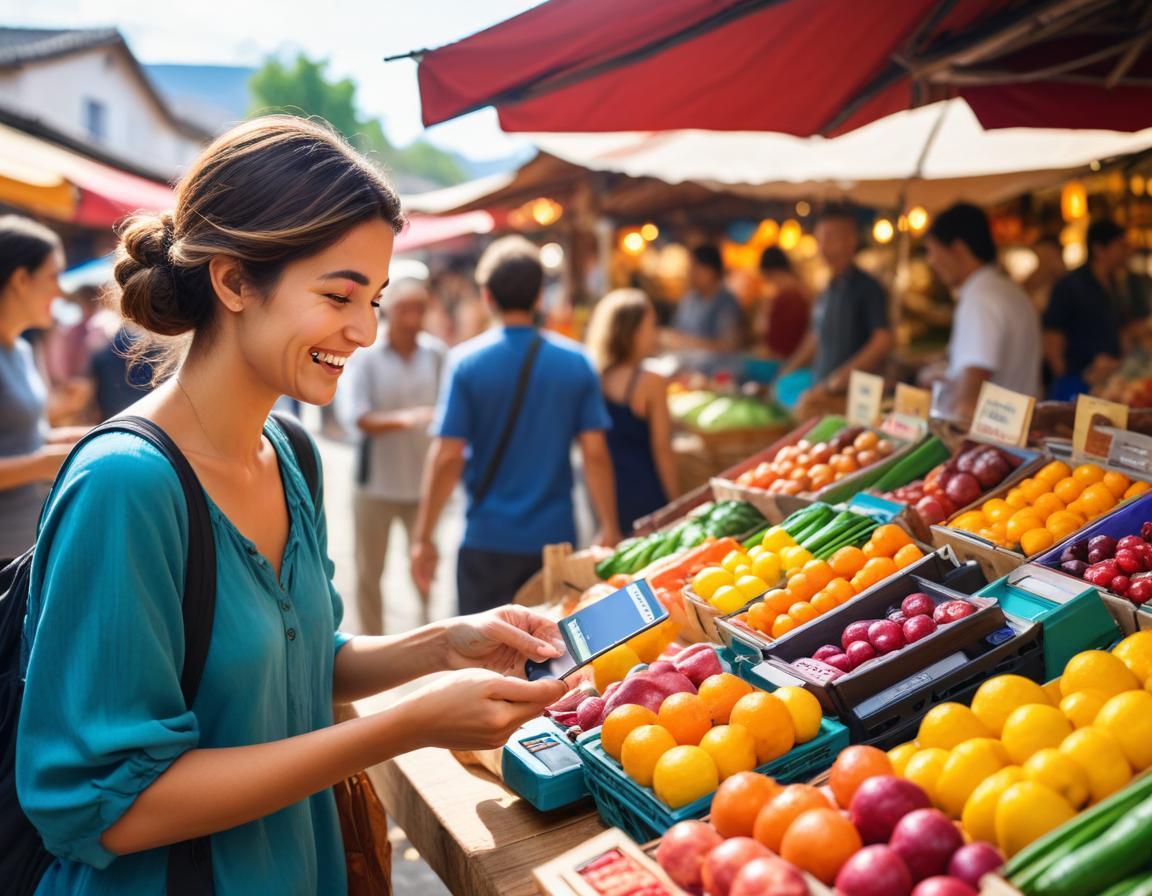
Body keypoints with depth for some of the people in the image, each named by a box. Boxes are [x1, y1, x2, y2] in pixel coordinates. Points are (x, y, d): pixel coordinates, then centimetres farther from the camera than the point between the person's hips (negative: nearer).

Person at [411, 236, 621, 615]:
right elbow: (595, 454, -5)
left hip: (487, 541, -2)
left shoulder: (466, 361, -8)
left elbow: (447, 457, -11)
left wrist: (423, 538, -3)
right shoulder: (576, 363, -2)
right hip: (557, 539, 2)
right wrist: (610, 531, 5)